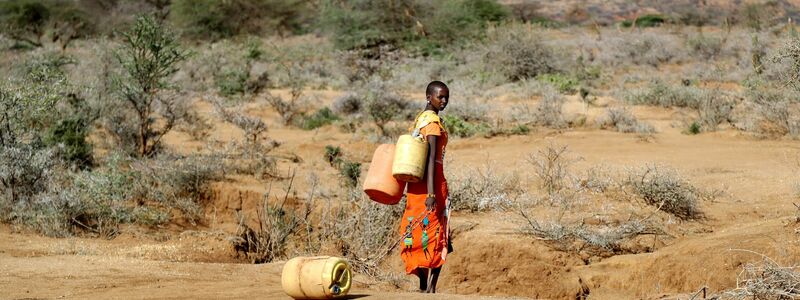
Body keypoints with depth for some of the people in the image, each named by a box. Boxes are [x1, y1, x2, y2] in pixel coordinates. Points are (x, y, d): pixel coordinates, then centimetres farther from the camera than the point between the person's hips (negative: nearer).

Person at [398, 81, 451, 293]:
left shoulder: (421, 118, 14)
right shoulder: (433, 122, -14)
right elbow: (431, 158, -22)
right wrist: (431, 192, -28)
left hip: (416, 180, 9)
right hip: (432, 181, -9)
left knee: (419, 233, 11)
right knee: (435, 235, -7)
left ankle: (424, 287, 16)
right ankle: (430, 289, -11)